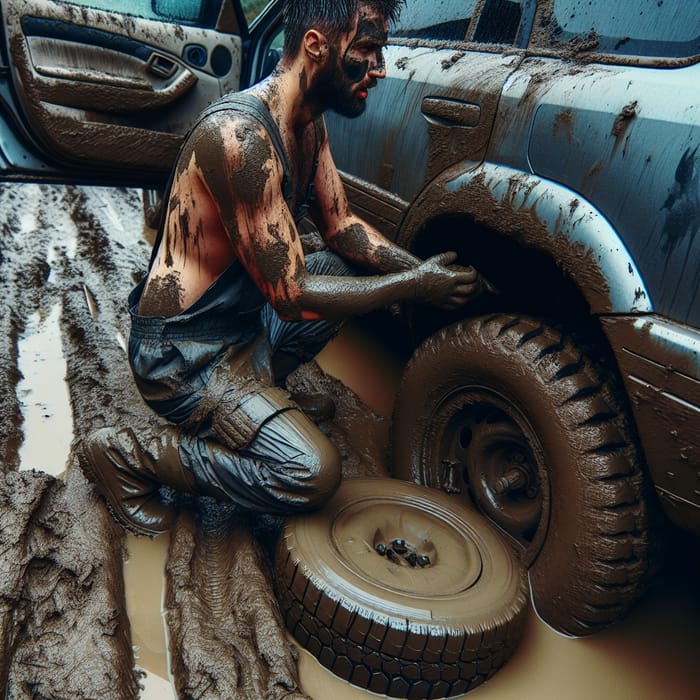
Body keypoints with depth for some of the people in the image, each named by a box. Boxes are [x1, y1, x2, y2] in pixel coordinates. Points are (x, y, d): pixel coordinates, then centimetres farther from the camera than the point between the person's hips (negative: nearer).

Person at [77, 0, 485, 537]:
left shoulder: (308, 122, 3)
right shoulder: (240, 134, -28)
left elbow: (342, 226, 10)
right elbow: (292, 297, -26)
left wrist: (420, 270, -6)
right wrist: (414, 286, -17)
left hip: (245, 316, 9)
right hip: (183, 355, -9)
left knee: (363, 268, 13)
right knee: (314, 474, -21)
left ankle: (263, 396, 19)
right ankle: (127, 455, -2)